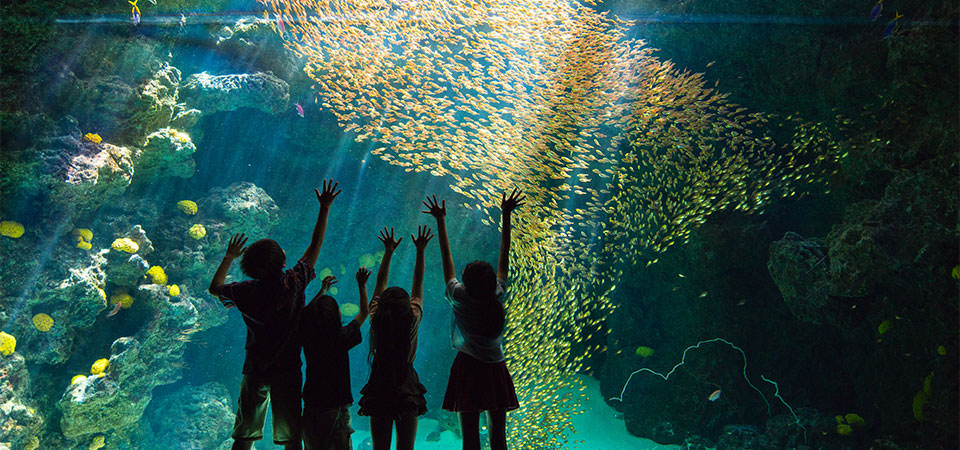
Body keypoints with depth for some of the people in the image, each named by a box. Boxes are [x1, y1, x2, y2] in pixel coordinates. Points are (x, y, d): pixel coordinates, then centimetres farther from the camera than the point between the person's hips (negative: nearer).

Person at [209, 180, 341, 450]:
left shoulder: (246, 292, -7)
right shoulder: (293, 283, -10)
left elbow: (215, 288, 14)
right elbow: (315, 245, 1)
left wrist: (228, 258, 20)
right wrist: (324, 208, 9)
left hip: (254, 371, 2)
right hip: (287, 370, -1)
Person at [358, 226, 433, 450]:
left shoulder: (376, 320, -8)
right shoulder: (412, 320, -11)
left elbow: (379, 285, 4)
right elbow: (418, 286, 0)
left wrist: (388, 252, 10)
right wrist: (420, 251, 7)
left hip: (378, 393, 1)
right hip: (407, 394, -1)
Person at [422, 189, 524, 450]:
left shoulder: (460, 298, -8)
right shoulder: (498, 296, -3)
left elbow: (446, 258, 0)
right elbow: (504, 256, 5)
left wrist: (440, 220, 8)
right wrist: (506, 215, 11)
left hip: (467, 368, -2)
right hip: (496, 369, 2)